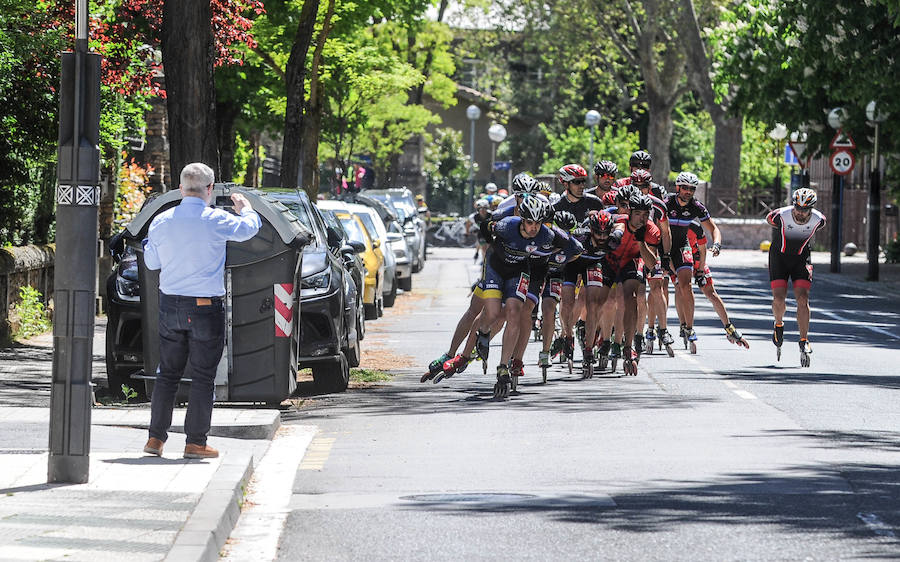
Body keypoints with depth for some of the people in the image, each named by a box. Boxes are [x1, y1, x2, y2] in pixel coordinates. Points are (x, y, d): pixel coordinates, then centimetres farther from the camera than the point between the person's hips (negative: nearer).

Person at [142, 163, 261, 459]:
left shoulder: (161, 222, 0)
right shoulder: (217, 221, -11)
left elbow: (152, 262, 13)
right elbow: (250, 227, 7)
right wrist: (245, 206, 28)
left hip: (170, 306, 4)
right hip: (206, 308, -4)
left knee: (167, 373, 12)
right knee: (203, 377, 3)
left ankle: (156, 437, 12)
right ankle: (195, 442, 3)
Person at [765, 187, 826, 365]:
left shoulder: (818, 220, -20)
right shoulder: (781, 215, -25)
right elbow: (769, 219, -1)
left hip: (801, 257, 1)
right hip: (779, 256, -1)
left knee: (802, 299, -14)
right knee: (778, 299, -14)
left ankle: (804, 342, -8)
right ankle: (779, 325, 18)